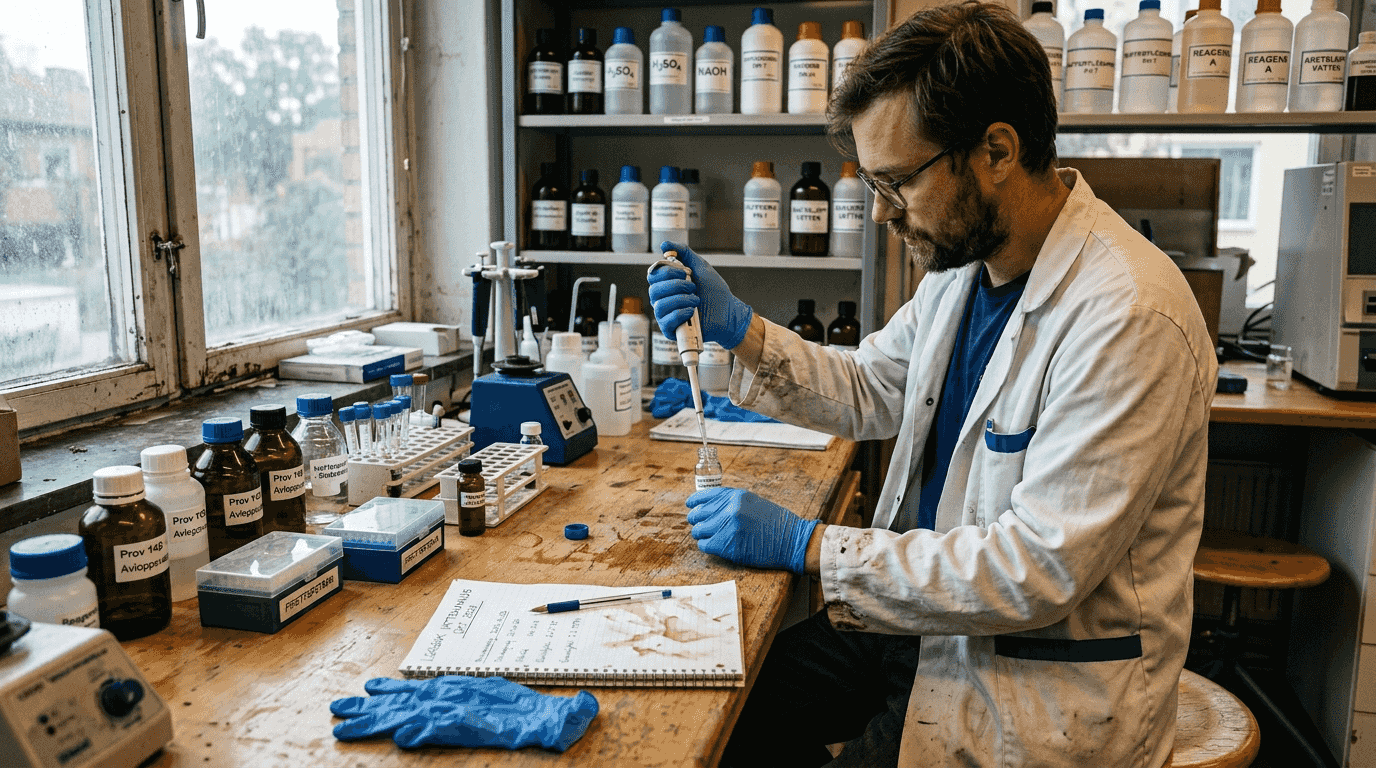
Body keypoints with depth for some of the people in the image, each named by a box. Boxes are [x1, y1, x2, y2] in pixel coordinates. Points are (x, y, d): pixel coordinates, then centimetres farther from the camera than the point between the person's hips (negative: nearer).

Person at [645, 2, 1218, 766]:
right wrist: (737, 328, -1)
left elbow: (1041, 570, -27)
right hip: (934, 617, 8)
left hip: (1050, 688, -7)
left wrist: (808, 546, -23)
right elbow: (871, 392, 13)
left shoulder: (1128, 318, -27)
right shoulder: (965, 260, 0)